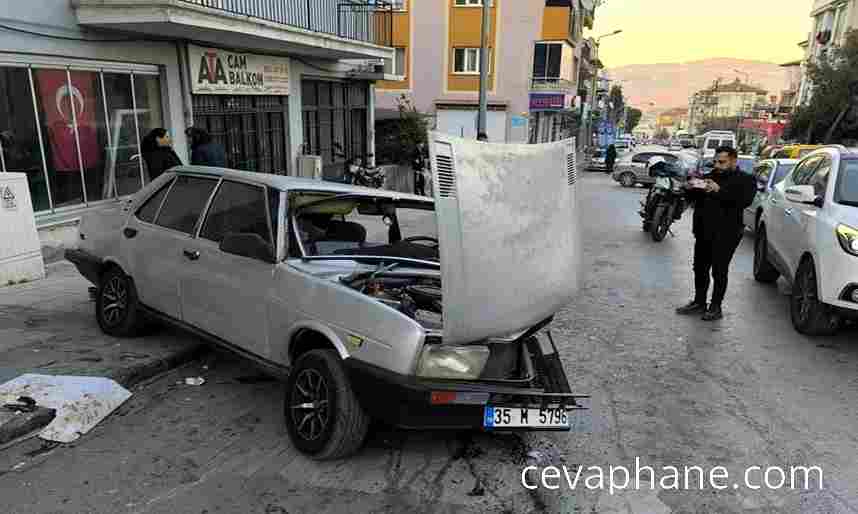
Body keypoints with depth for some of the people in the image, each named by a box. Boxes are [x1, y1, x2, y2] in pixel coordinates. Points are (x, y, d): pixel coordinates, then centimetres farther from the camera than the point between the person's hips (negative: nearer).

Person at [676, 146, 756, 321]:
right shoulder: (712, 176, 16)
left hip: (725, 234, -6)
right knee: (700, 268, 11)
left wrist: (719, 191, -29)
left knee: (719, 271, -1)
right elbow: (694, 198, 22)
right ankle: (699, 302, 24)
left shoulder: (745, 180, -1)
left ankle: (716, 307, 9)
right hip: (704, 231, 6)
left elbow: (744, 201, -21)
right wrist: (691, 189, 0)